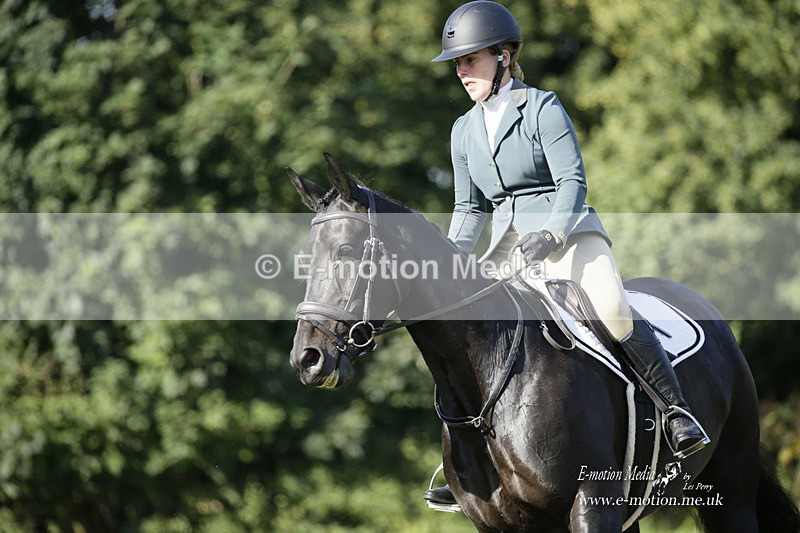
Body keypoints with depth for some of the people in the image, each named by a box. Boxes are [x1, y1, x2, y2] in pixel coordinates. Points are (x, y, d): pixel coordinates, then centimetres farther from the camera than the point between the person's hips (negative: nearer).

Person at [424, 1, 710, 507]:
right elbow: (470, 207, 19)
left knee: (613, 311, -32)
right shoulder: (465, 131, 14)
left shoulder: (543, 108, -4)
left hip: (569, 231, -6)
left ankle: (678, 410, -21)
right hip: (511, 246, 6)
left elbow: (572, 181, -12)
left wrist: (551, 234, -28)